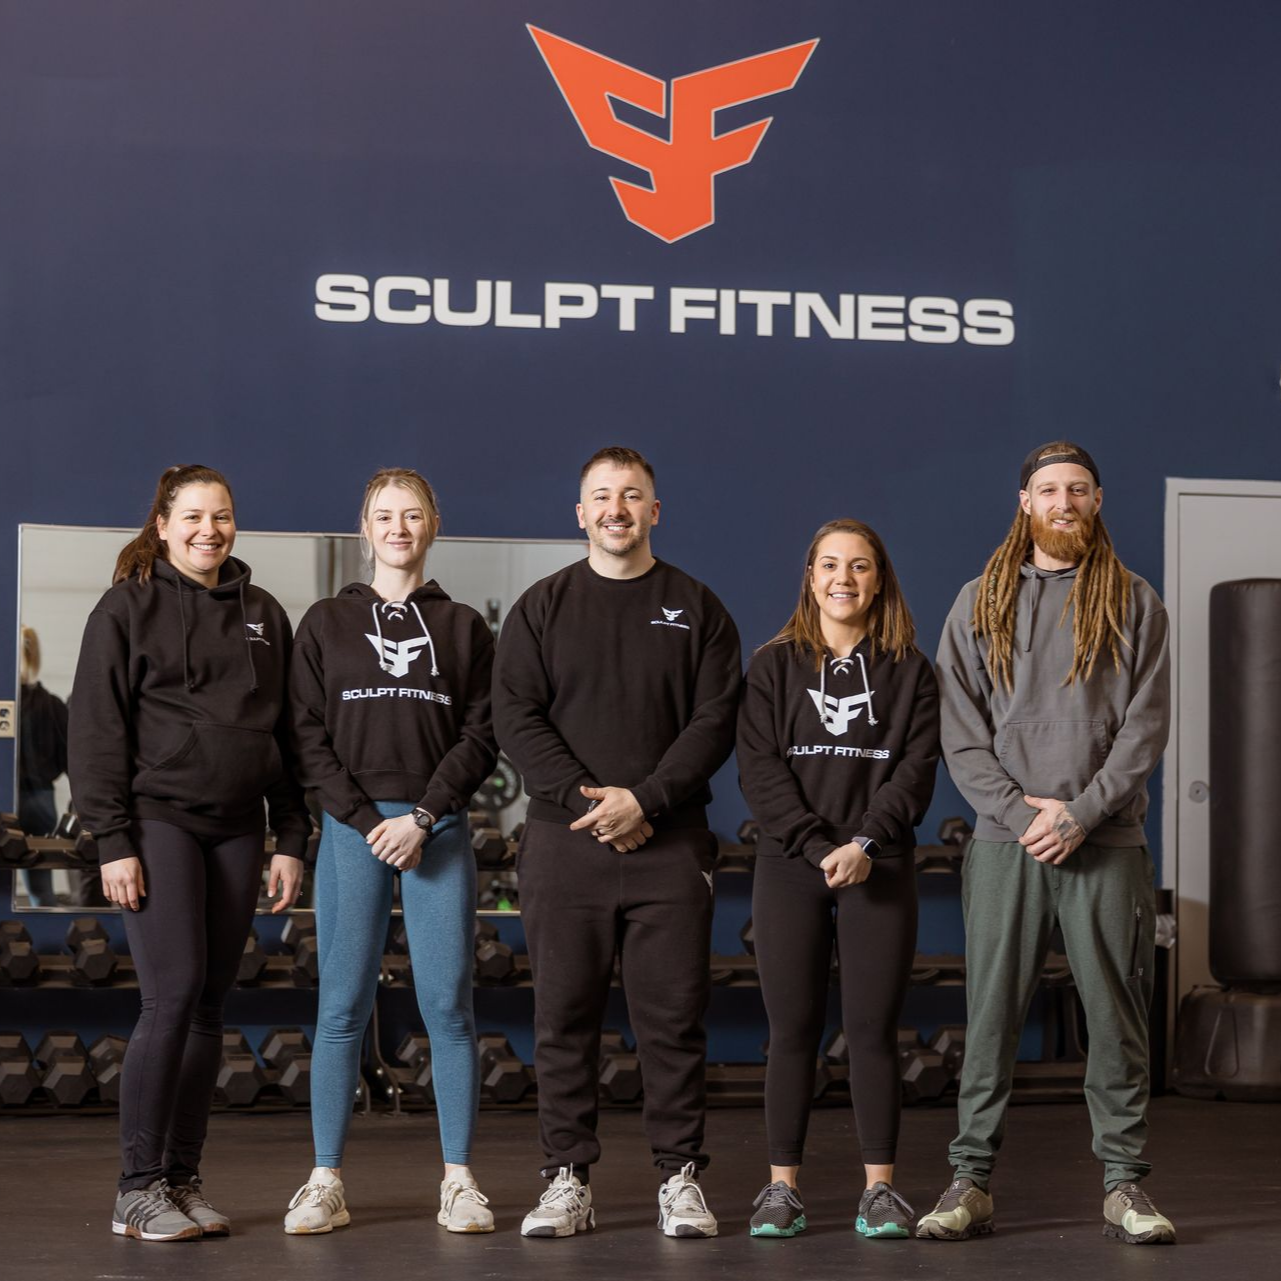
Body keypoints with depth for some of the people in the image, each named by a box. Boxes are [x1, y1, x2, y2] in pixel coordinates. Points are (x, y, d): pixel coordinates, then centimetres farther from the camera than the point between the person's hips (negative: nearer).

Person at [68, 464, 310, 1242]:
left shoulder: (264, 615, 14)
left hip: (237, 828, 5)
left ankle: (184, 1181, 11)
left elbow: (287, 732, 16)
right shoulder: (129, 608, 1)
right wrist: (112, 839, -10)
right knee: (174, 995, -12)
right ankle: (139, 1191, -6)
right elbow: (97, 729, -3)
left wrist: (293, 840, 10)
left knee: (209, 1008, 4)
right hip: (160, 819, -5)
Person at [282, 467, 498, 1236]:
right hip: (353, 827, 0)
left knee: (448, 1002, -3)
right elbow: (309, 735, 3)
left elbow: (481, 737, 3)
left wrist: (423, 816, -9)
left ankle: (459, 1181, 3)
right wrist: (364, 819, -8)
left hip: (440, 826, 0)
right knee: (344, 1005, -2)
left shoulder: (464, 627, 10)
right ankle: (327, 1182, 3)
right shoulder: (327, 624, 9)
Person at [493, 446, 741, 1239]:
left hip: (669, 842, -1)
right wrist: (586, 800, -11)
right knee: (565, 1019, 3)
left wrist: (645, 800, -13)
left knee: (674, 1019, 0)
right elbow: (517, 719, 1)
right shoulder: (541, 609, 9)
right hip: (565, 844, 1)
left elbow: (716, 721, 0)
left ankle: (681, 1179, 8)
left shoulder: (696, 609, 8)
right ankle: (569, 1179, 10)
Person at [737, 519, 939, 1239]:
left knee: (874, 1029, 0)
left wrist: (865, 843, -16)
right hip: (790, 868, 0)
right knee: (794, 1031, 1)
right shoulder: (774, 666, 6)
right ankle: (783, 1186, 7)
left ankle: (880, 1187, 6)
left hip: (880, 871, 0)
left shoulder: (909, 671, 8)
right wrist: (818, 848, -14)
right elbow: (761, 771, -3)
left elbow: (917, 767, -2)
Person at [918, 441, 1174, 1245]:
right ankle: (974, 1183, 5)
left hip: (1107, 842, 0)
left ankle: (1126, 1185, 7)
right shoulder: (980, 604, 10)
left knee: (1118, 1015, 1)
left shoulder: (1135, 604, 8)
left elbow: (1146, 726, 0)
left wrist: (1080, 813, -11)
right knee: (991, 1016, 1)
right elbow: (960, 732, 4)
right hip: (1006, 842, 1)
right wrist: (1019, 811, -9)